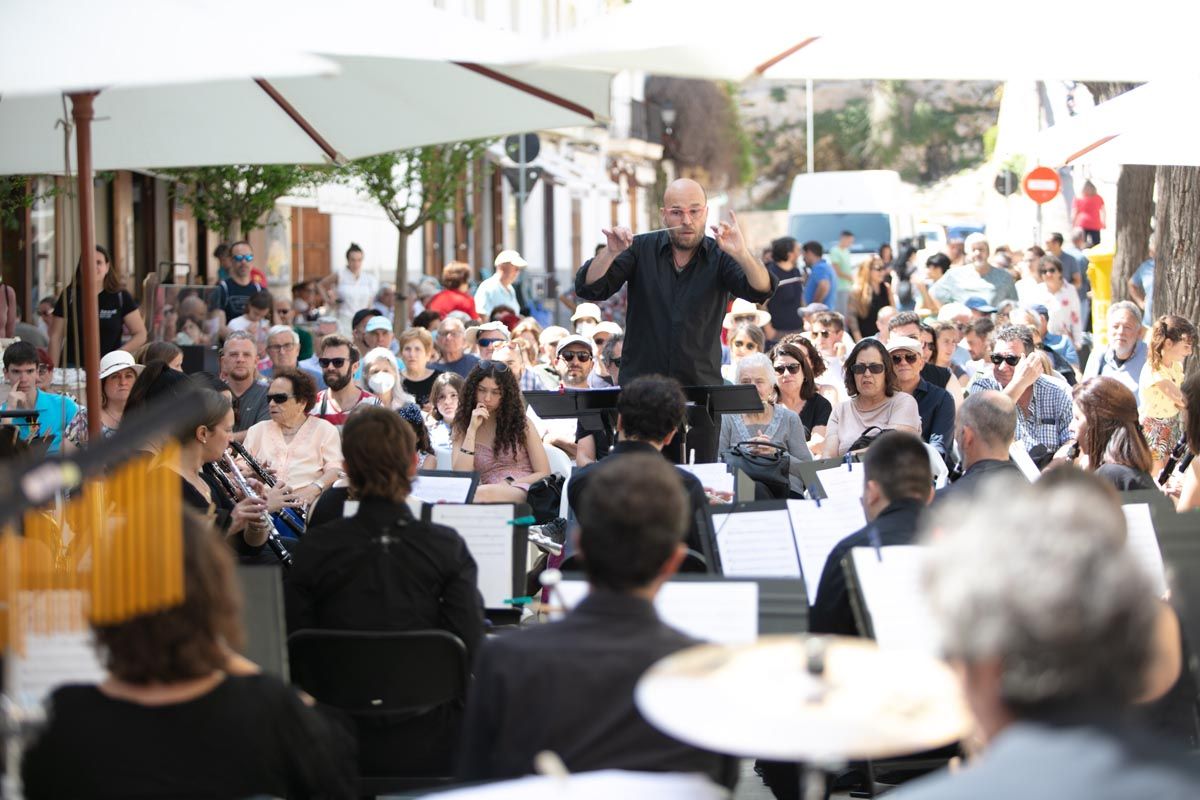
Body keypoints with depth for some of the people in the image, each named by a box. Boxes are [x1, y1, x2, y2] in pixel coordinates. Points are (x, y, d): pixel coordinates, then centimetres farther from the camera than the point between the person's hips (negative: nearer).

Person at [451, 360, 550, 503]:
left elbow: (543, 474, 6)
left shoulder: (520, 422, 9)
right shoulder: (462, 427, 13)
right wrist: (472, 430, -5)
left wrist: (508, 484, -10)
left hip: (524, 493, -1)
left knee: (483, 494, -36)